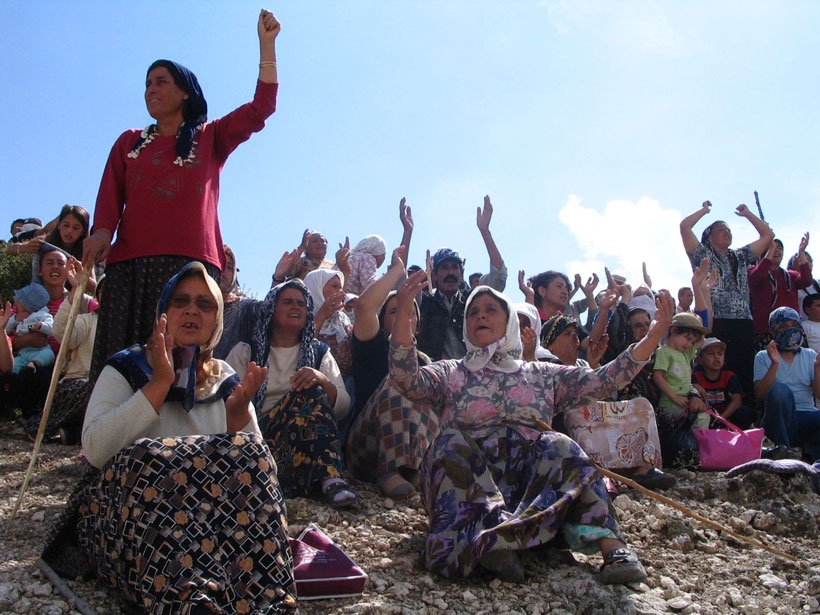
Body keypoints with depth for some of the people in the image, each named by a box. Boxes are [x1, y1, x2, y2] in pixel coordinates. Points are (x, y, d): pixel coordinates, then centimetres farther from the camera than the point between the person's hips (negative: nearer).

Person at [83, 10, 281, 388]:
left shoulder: (210, 137, 19)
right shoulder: (130, 142, 24)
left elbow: (261, 108, 10)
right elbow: (110, 193, 11)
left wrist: (266, 44, 7)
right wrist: (101, 230, -9)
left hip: (191, 261, -2)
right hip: (131, 263, 2)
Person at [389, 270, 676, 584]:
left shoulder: (541, 375, 24)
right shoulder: (450, 374, 19)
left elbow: (603, 379, 13)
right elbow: (407, 380, -2)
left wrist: (656, 333, 1)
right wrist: (404, 312, -17)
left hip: (538, 482, 1)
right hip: (464, 482, -1)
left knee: (557, 446, -27)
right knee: (452, 442, -29)